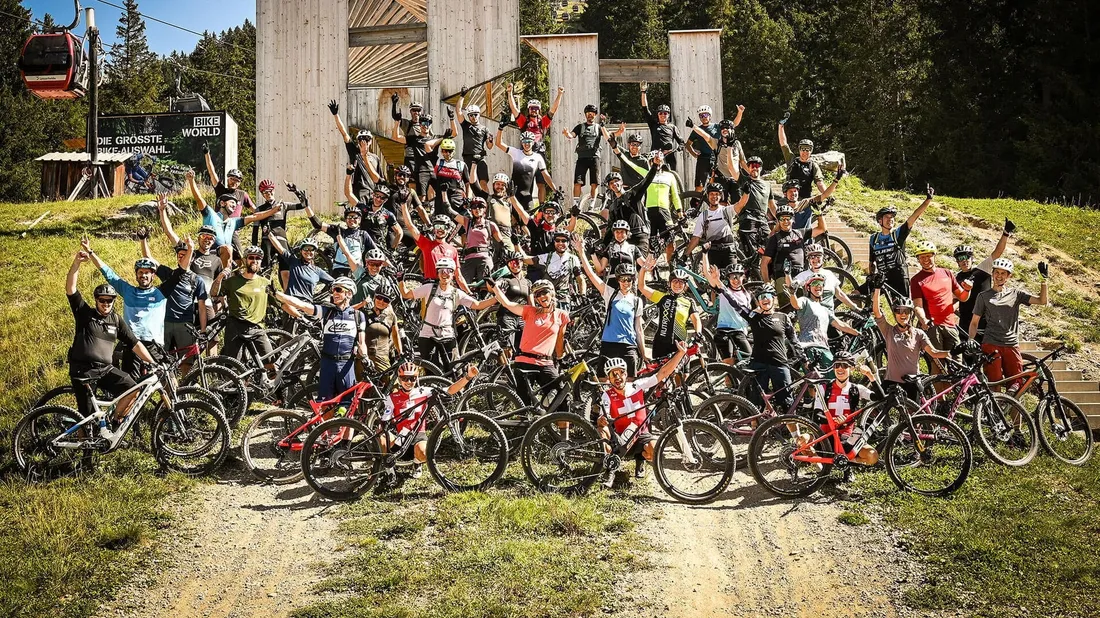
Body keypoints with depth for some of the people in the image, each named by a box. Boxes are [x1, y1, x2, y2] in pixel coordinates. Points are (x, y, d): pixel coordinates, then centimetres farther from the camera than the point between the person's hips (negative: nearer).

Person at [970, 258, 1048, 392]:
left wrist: (1043, 280, -9)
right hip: (991, 345, -2)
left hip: (1012, 345, 2)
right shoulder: (984, 296, 9)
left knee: (1015, 384, -7)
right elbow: (974, 322, 10)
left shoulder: (1016, 294, 12)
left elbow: (1042, 300, 2)